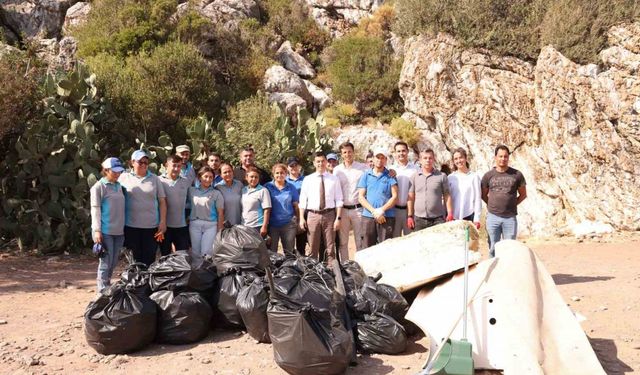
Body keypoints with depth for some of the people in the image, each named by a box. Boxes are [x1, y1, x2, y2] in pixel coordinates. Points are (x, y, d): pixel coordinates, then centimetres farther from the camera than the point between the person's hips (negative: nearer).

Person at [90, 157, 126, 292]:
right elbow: (95, 209, -11)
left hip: (119, 231, 6)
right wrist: (97, 230, -16)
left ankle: (108, 287, 26)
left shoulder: (119, 186, 13)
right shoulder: (98, 187, -6)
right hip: (105, 231, -6)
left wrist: (124, 227, 17)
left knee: (114, 262, 13)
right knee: (106, 262, -3)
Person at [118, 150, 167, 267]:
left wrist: (163, 222, -1)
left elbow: (162, 201, 7)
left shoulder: (155, 179, 8)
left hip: (151, 226, 1)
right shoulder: (124, 177, 6)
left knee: (149, 261, 3)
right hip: (131, 226, 0)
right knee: (135, 259, 6)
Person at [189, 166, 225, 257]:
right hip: (194, 224, 3)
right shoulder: (192, 190, 8)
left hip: (211, 225, -2)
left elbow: (220, 213, -1)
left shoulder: (216, 193, 1)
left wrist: (220, 230, -4)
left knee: (207, 253, -6)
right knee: (195, 253, 7)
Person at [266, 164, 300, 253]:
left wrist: (297, 222, 6)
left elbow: (296, 206, 9)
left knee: (289, 252, 8)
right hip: (272, 224, -1)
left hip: (289, 224, 1)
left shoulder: (291, 188, 5)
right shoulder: (268, 187, 1)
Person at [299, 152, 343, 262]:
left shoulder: (334, 179, 5)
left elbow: (339, 200, 2)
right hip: (313, 215, 0)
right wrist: (302, 218, -3)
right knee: (313, 248, 5)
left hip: (329, 215, 0)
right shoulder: (308, 179, 6)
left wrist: (338, 218, -6)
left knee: (330, 248, 7)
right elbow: (303, 200, 4)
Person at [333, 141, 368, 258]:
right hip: (343, 209, 3)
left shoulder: (363, 168, 0)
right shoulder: (337, 170, 7)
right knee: (343, 241, 9)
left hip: (358, 208, -2)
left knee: (360, 241, 3)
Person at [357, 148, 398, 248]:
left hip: (387, 217, -1)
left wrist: (382, 210, -11)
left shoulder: (390, 175, 8)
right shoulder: (366, 175, 12)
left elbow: (395, 197, 1)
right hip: (368, 216, 1)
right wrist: (374, 211, -7)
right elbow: (361, 197, 5)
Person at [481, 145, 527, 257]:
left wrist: (512, 204, 4)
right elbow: (483, 195, 14)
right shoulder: (488, 175, 3)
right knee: (493, 248, 6)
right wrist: (493, 205, 5)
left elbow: (523, 194, 12)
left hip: (510, 217, 0)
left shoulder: (517, 174, 3)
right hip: (493, 216, 0)